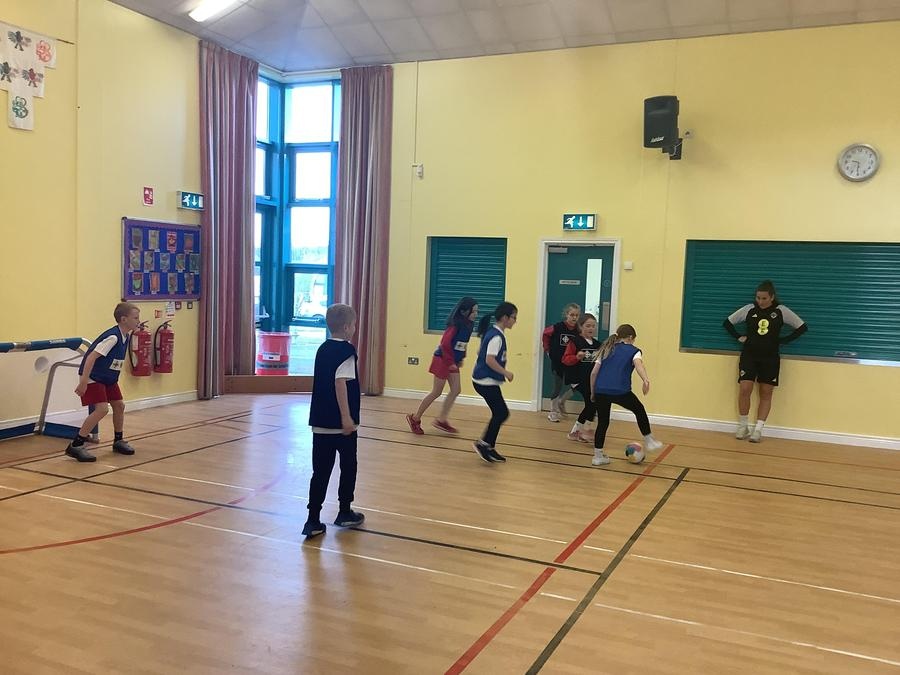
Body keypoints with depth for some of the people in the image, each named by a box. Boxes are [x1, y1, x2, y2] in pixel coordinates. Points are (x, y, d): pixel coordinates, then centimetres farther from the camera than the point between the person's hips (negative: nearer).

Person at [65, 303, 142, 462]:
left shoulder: (125, 336, 1)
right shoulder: (112, 337, -26)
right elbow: (91, 357, -28)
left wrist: (114, 377, 22)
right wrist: (83, 382, -30)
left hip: (108, 378, 9)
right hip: (93, 377, -9)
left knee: (119, 405, 11)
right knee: (102, 409, -19)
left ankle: (119, 441, 29)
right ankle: (75, 446, -11)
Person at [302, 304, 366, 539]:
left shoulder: (323, 349, 13)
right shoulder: (346, 350, -10)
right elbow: (340, 383, -20)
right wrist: (346, 417, -22)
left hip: (320, 422, 6)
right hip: (341, 422, -6)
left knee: (321, 471, 6)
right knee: (348, 467, 13)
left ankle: (313, 520, 2)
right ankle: (345, 513, 23)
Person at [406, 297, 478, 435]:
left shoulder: (468, 325, 2)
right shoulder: (456, 324, -23)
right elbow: (445, 343, -26)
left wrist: (461, 359, 8)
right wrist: (450, 362, -20)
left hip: (453, 361, 8)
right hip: (442, 360, -8)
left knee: (455, 391, 4)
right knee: (436, 393, 0)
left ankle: (441, 420, 12)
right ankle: (415, 419, 13)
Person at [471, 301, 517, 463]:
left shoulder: (492, 333, 11)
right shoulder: (497, 336, -18)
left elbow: (481, 352, 20)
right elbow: (490, 360, -26)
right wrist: (506, 373, -17)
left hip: (486, 380, 10)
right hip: (486, 382, -10)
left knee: (499, 413, 12)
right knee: (502, 413, -4)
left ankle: (489, 448, 18)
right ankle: (484, 443, 4)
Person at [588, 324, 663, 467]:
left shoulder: (606, 350, 22)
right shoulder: (633, 351, 11)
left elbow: (593, 373, 16)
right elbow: (638, 364, -13)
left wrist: (593, 392, 25)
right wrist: (646, 380, -29)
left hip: (600, 391, 4)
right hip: (620, 391, -4)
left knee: (602, 423, 17)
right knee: (639, 410, 23)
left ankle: (598, 456, 19)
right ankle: (649, 441, 29)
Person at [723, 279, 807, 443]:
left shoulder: (781, 311, -3)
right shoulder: (749, 309, -2)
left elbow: (802, 327, 2)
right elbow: (727, 322, 8)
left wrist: (782, 340, -2)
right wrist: (739, 337, -1)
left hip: (770, 358, 0)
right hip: (749, 356, 0)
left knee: (766, 394, 3)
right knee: (744, 389, -10)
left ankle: (758, 430, 9)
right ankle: (743, 426, 5)